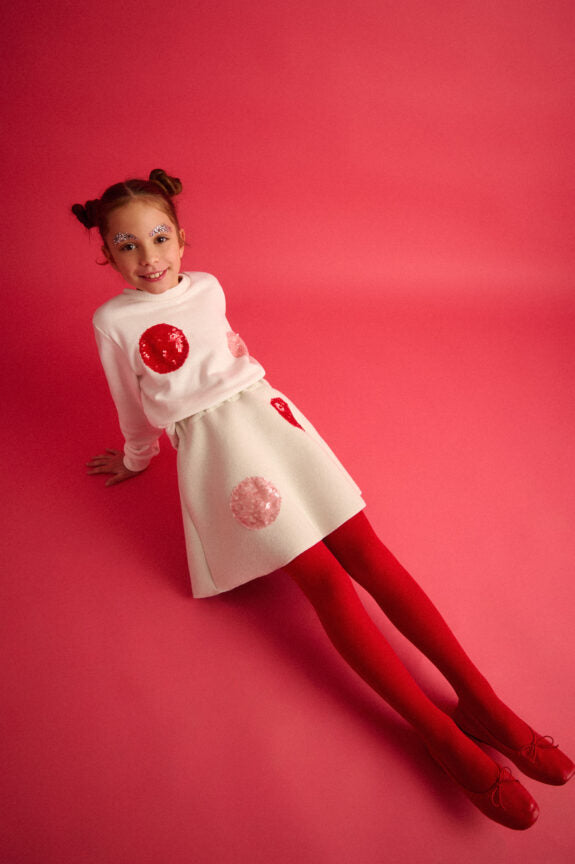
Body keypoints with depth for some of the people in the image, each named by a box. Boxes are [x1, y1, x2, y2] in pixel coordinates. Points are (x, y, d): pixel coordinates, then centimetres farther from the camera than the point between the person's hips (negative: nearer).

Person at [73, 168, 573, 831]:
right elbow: (132, 406, 15)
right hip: (213, 445, -4)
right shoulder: (113, 321, 2)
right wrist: (136, 458, 25)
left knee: (365, 547, -10)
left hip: (266, 412, 4)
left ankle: (481, 701, -7)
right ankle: (447, 738, -15)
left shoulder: (207, 287, 13)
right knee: (324, 578, -17)